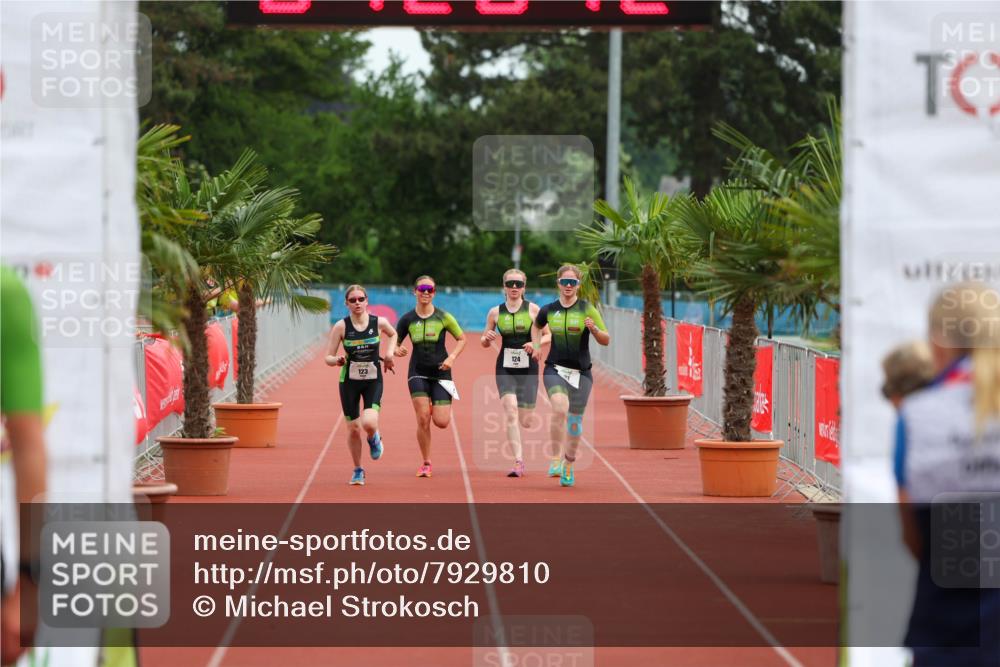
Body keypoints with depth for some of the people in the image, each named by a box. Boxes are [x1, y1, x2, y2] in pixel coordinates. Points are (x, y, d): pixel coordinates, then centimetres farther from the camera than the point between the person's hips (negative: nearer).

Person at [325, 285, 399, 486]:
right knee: (353, 429, 3)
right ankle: (358, 470, 25)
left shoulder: (379, 322, -6)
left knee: (369, 423, -22)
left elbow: (393, 334, 18)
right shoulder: (341, 327, -9)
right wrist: (337, 360, -28)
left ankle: (374, 439, 17)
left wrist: (390, 351, 1)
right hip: (349, 381, 0)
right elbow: (328, 358, -7)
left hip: (373, 380, 0)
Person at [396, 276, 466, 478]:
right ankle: (426, 464, 3)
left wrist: (452, 357, -8)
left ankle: (440, 407, 31)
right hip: (418, 373, 0)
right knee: (423, 419, -12)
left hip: (440, 373, 0)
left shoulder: (443, 317, -1)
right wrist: (396, 350, -16)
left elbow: (461, 339, 8)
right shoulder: (407, 319, 1)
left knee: (441, 422, -8)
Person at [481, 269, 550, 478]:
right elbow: (484, 341, 12)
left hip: (528, 367, 0)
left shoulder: (533, 309, -1)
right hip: (505, 368, 0)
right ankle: (518, 462, -16)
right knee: (511, 413, -18)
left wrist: (535, 343, -18)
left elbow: (548, 335, 2)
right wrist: (487, 338, -11)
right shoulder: (495, 312, 4)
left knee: (525, 421, 2)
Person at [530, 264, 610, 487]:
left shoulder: (587, 309, -3)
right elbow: (536, 326, 28)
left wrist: (594, 329, -22)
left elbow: (606, 340, -3)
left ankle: (568, 466, 24)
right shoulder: (548, 310, 4)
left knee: (575, 420, 6)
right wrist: (536, 345, 12)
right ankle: (556, 459, -20)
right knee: (560, 409, -26)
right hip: (555, 369, 0)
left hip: (580, 372, 0)